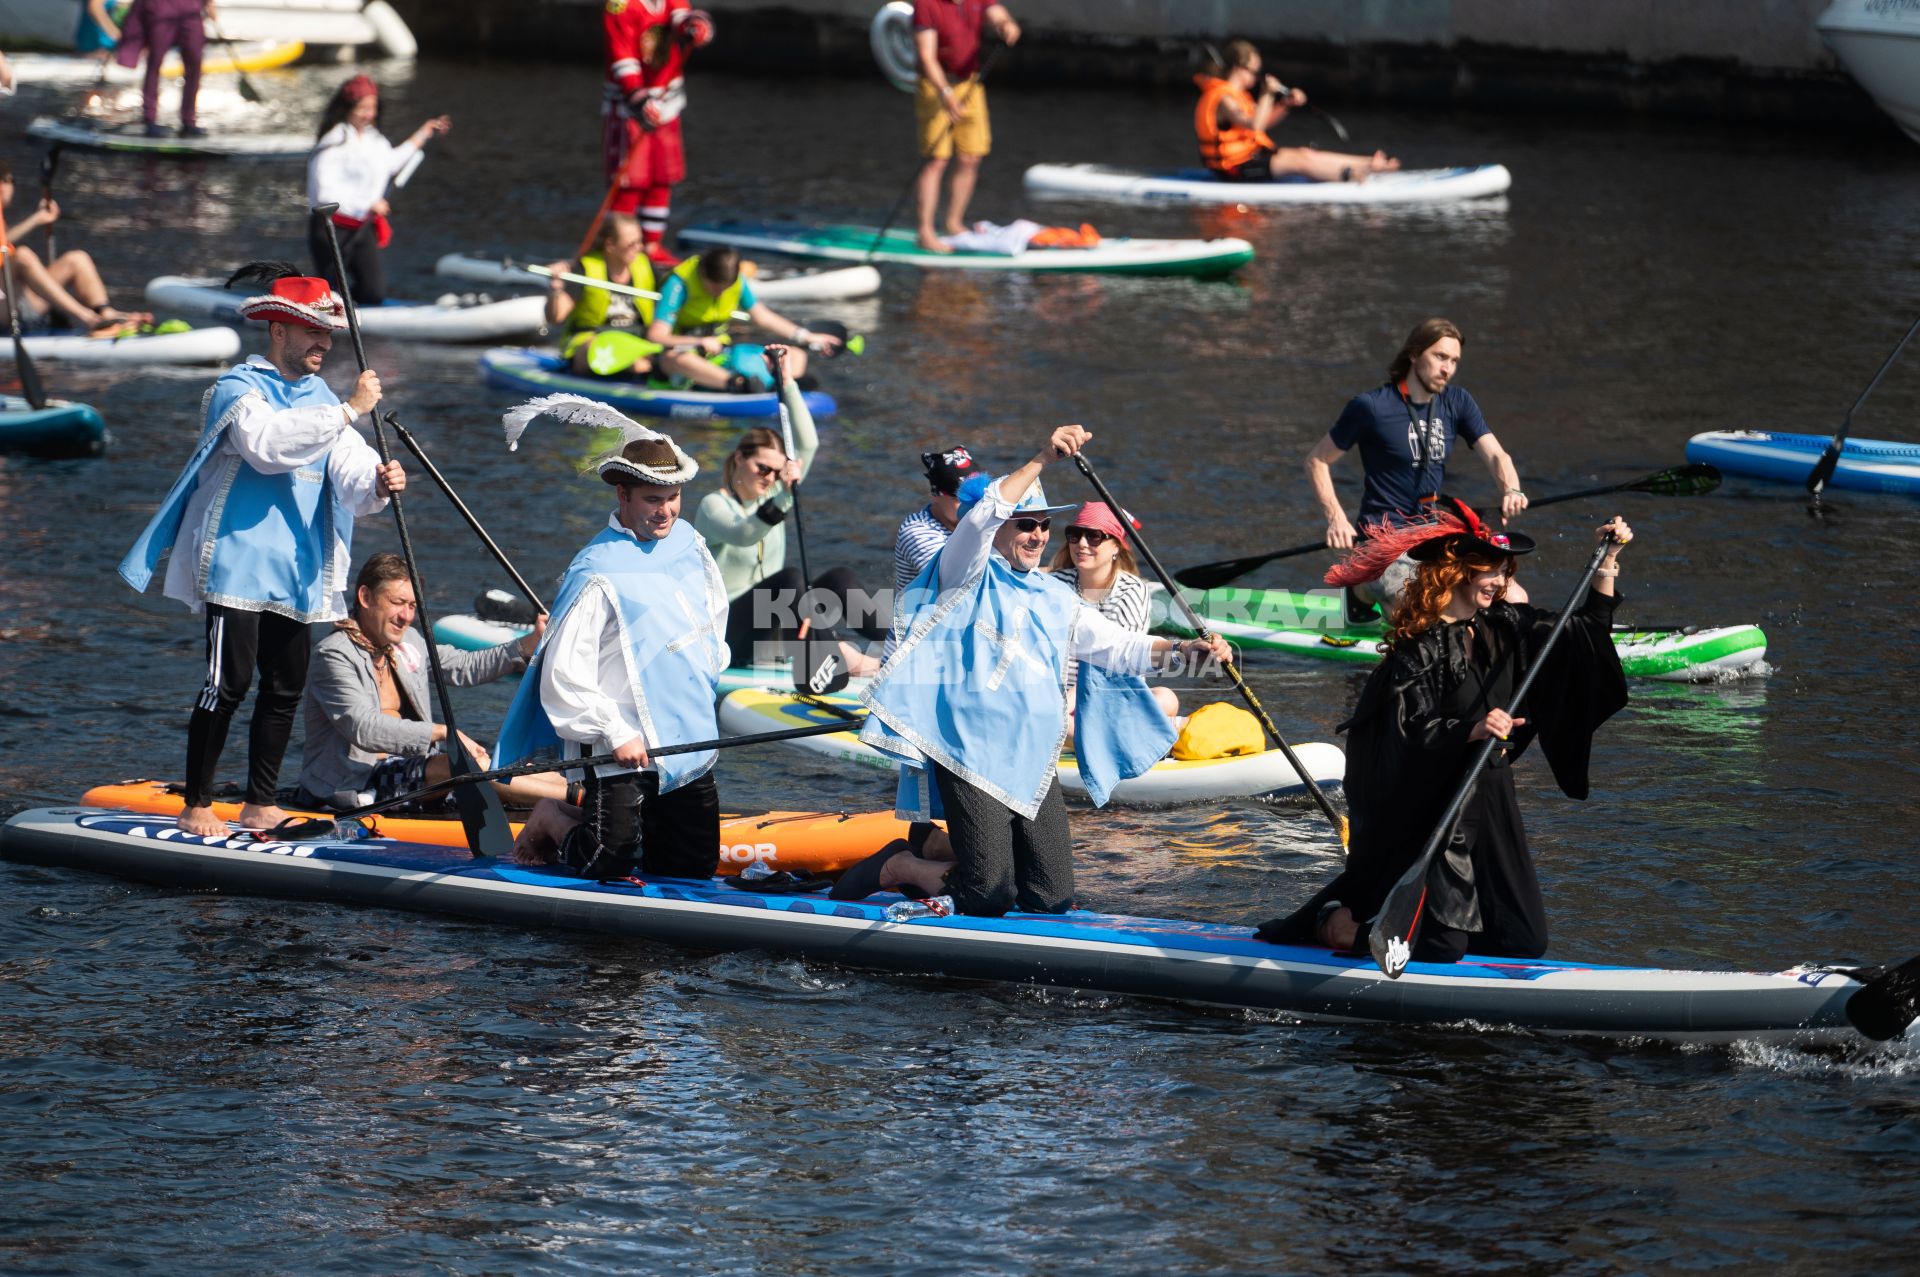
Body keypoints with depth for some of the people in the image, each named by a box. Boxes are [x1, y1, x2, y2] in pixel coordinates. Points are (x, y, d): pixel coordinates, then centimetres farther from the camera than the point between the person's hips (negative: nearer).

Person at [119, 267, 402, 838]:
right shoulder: (238, 389, -7)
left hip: (295, 570, 7)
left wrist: (376, 483, -23)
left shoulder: (320, 397, 15)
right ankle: (196, 807, -3)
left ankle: (260, 805, 20)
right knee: (228, 685, -11)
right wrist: (348, 411, -30)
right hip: (237, 562, -7)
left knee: (285, 690, 9)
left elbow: (348, 472, 1)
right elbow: (269, 442, -28)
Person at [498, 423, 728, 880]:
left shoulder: (688, 543, 7)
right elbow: (563, 675, -19)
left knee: (695, 872, 9)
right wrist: (616, 733, -21)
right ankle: (553, 821, 19)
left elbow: (713, 615, 28)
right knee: (607, 869, -12)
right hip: (621, 755, -7)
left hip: (692, 744, 7)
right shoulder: (597, 575, -17)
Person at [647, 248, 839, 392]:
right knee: (672, 358, -44)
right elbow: (655, 336, -23)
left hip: (722, 353, 6)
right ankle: (738, 383, -62)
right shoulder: (678, 283, -17)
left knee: (796, 357, -6)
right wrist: (700, 343, -31)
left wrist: (805, 337, 9)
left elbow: (762, 317, 13)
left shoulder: (737, 281, 1)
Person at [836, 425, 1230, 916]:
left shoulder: (1055, 599, 19)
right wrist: (1041, 460, -26)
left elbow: (1117, 647, 17)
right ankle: (896, 865, 14)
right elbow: (984, 515, -18)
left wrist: (1182, 646, 0)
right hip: (971, 757, -7)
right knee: (989, 901, -12)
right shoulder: (969, 576, 1)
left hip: (1034, 764, 7)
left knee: (1053, 901, 1)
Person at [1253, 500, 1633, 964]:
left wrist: (1606, 566, 8)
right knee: (1438, 951, -12)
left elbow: (1581, 635, 16)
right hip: (1431, 816, -8)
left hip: (1490, 810, 8)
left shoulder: (1504, 628, 8)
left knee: (1525, 943, 8)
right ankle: (1333, 922, 13)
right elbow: (1411, 738, -23)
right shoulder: (1416, 652, -15)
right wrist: (1472, 731, -38)